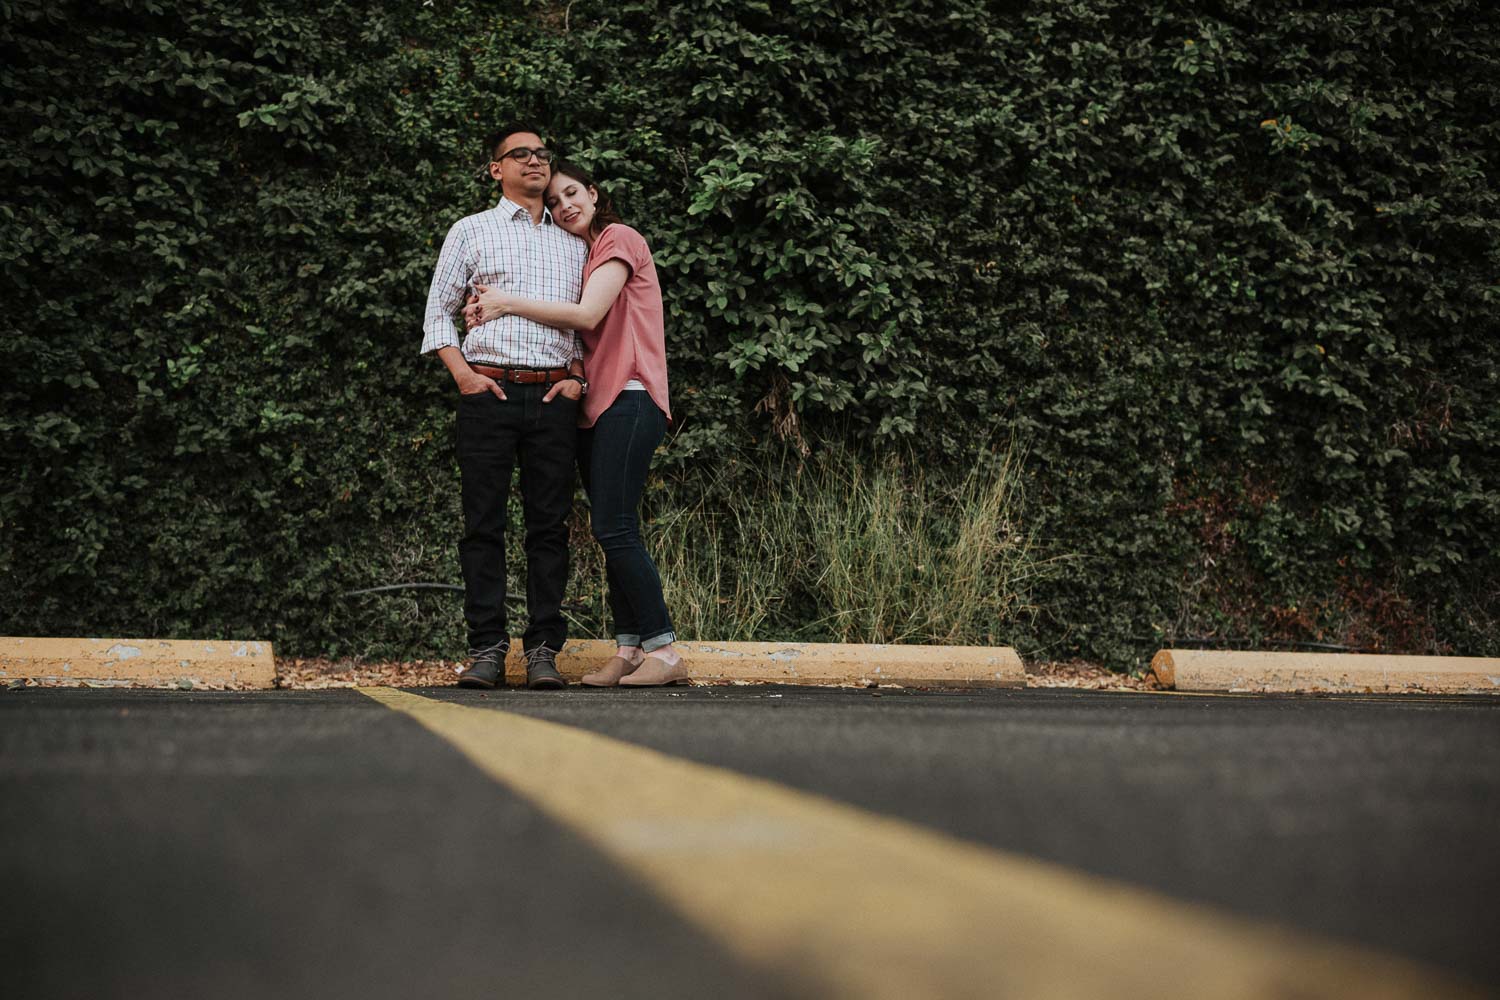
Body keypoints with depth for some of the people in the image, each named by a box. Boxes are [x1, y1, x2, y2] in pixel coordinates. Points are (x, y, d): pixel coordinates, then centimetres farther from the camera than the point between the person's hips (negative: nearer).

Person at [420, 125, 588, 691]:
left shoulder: (574, 243, 20)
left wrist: (577, 377, 4)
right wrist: (463, 374, -3)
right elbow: (438, 309, 10)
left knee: (550, 524, -1)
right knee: (483, 523, -4)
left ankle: (544, 650, 2)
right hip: (488, 392, -2)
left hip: (553, 395, 2)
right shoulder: (471, 231, 12)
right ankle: (487, 650, 0)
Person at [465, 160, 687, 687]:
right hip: (595, 405, 9)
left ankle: (665, 652, -13)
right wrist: (491, 312, -3)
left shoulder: (620, 239, -2)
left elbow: (587, 315, -14)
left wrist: (510, 301, -9)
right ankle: (628, 652, 6)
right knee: (612, 532, 5)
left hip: (628, 398, -9)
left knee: (614, 528, -15)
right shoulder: (581, 255, 24)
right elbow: (566, 329, 13)